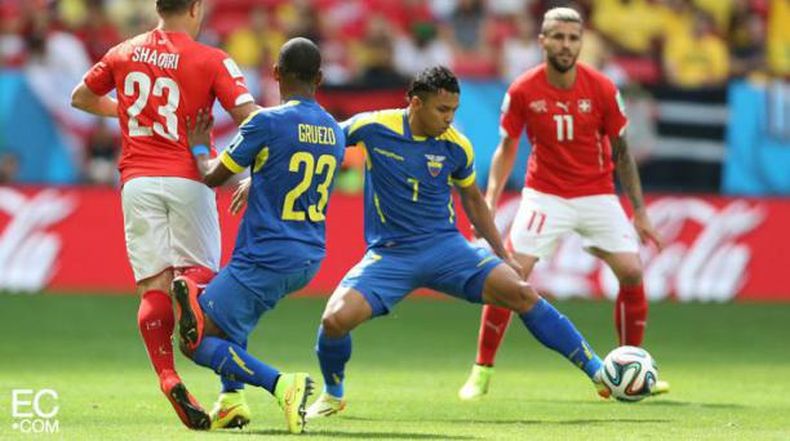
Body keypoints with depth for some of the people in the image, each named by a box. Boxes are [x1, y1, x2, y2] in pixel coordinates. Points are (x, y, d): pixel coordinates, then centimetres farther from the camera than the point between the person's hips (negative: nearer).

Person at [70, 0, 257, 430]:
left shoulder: (124, 53, 10)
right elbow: (248, 115, -10)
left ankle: (168, 377, -18)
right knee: (202, 268, 9)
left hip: (137, 180, 2)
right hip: (187, 179, -2)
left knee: (153, 286, 0)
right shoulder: (212, 60, -2)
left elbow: (80, 97, 24)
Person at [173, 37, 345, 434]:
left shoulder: (267, 122, -14)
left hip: (265, 259, -8)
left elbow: (213, 177, -5)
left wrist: (198, 147, 15)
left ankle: (281, 385, -20)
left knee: (196, 340, -1)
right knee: (227, 311, 33)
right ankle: (231, 398, 20)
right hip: (309, 260, 8)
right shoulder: (335, 133, 8)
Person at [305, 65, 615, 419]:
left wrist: (502, 255, 16)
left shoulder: (457, 147, -2)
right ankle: (332, 395, 7)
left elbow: (472, 199, 16)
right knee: (336, 318, -25)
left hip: (445, 245, 1)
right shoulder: (373, 128, -10)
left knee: (521, 293, -18)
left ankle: (596, 371, -9)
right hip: (389, 254, -1)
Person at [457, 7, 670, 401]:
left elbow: (620, 150, 2)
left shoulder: (602, 89, -8)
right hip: (544, 195, -1)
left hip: (597, 194, 1)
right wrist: (489, 202, -10)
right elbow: (506, 148, 3)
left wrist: (639, 210, 0)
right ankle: (482, 372, -1)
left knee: (631, 272, -10)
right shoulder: (522, 91, -10)